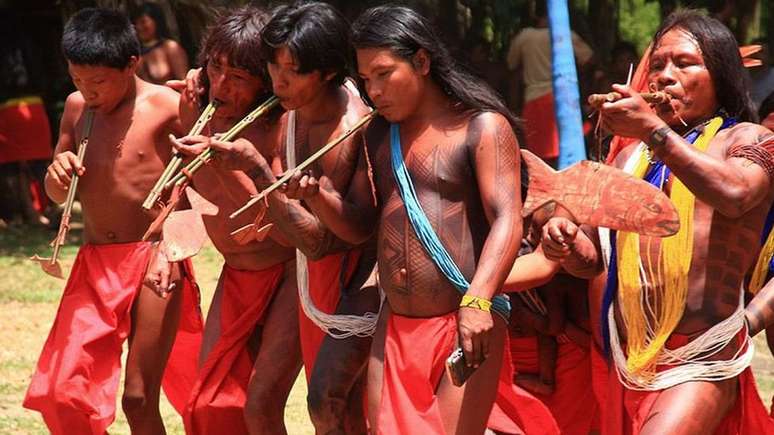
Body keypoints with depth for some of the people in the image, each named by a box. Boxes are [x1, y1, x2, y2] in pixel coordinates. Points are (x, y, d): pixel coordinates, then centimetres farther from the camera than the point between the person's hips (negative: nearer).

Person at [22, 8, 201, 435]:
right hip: (94, 265, 5)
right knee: (60, 393, -4)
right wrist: (57, 176, -6)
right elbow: (58, 194, 16)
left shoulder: (166, 107, -9)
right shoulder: (77, 107, 7)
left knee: (138, 398, -5)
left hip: (154, 260, -5)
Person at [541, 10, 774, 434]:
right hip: (630, 364, 6)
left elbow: (735, 195, -21)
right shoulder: (632, 157, 19)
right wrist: (566, 242, -3)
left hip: (700, 365, -6)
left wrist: (655, 131, -22)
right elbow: (592, 258, 20)